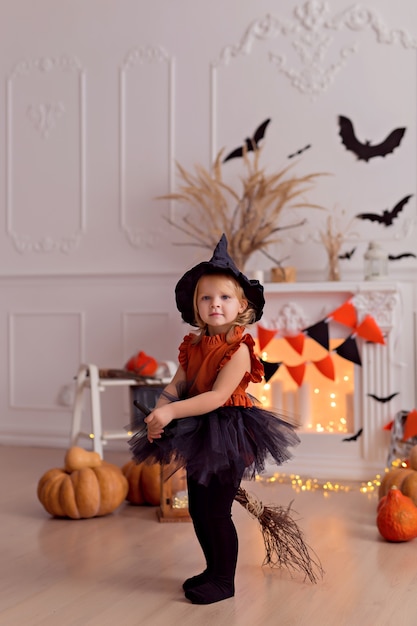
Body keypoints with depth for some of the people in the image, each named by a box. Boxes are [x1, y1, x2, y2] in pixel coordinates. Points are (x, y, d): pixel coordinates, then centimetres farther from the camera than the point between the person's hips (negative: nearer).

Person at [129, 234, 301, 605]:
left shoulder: (239, 350, -17)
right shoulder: (193, 345, 5)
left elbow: (217, 396, -26)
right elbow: (176, 385, -1)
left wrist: (172, 412, -31)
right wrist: (159, 412, -20)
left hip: (228, 433, -7)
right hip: (199, 433, 7)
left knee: (218, 511, -1)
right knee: (198, 508, 15)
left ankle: (224, 581, 16)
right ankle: (213, 569, 33)